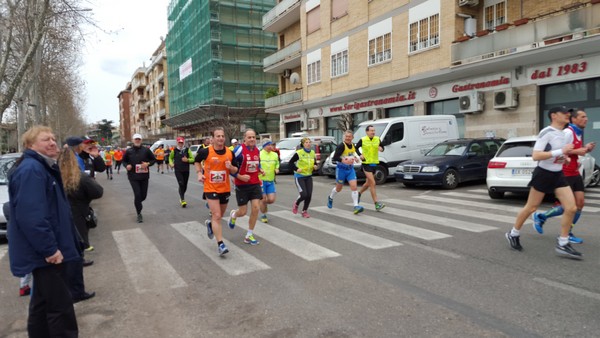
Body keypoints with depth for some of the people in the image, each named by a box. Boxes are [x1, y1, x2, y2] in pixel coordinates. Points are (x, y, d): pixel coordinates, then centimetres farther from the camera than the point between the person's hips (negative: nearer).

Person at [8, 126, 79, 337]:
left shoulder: (44, 167, 15)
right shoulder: (31, 170, -18)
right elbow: (31, 216, -27)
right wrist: (49, 248, -25)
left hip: (45, 250, 11)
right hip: (44, 252, -11)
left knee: (43, 301, 19)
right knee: (60, 305, -5)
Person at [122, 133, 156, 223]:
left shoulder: (146, 150, -1)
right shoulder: (129, 151, 1)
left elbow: (154, 159, 7)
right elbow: (124, 161, 14)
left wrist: (148, 163, -12)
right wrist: (126, 165, -7)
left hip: (144, 176, 1)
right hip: (133, 176, -1)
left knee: (143, 195, 7)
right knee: (137, 194, -10)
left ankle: (137, 203, 42)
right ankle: (139, 214, 4)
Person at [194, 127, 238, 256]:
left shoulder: (230, 153, -4)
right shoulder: (206, 151, -11)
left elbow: (235, 170, 3)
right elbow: (197, 161, 9)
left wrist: (231, 167, -18)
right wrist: (199, 173, -3)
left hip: (225, 189, 4)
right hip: (211, 189, -4)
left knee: (219, 216, 18)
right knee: (217, 216, -11)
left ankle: (210, 224, 52)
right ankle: (220, 244, -6)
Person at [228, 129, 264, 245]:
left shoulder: (257, 150, 6)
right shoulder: (239, 150, -15)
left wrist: (260, 170, 4)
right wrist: (240, 176, -19)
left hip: (255, 183, 5)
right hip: (242, 185, -5)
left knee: (256, 208, -5)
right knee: (243, 212, 2)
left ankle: (249, 236, 10)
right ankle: (233, 215, 42)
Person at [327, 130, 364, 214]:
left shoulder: (353, 145, 5)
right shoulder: (341, 146, -16)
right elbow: (335, 158, -22)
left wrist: (355, 158, 4)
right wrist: (344, 161, -33)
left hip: (350, 169, 5)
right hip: (341, 169, -5)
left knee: (354, 186, -11)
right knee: (339, 188, 12)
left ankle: (356, 206, -11)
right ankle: (330, 198, 42)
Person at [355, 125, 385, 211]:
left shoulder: (377, 139, 3)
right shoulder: (362, 140, -6)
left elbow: (382, 147, 14)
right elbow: (356, 148, 7)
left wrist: (381, 149, -9)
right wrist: (360, 155, -9)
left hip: (374, 163, 5)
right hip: (366, 163, -5)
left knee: (368, 183, 17)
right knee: (372, 183, -12)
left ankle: (359, 193, 45)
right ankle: (376, 204, -11)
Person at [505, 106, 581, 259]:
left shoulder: (562, 134, 10)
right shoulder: (546, 132, -16)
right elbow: (535, 156, -25)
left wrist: (565, 157, 9)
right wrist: (561, 151, -28)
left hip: (558, 175, 8)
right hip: (543, 174, -7)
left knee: (571, 208, -4)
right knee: (531, 208, 4)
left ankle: (562, 245, 6)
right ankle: (513, 234, 24)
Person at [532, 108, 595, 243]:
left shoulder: (579, 133, 13)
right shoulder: (568, 132, -16)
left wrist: (585, 149, 6)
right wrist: (577, 152, -20)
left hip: (575, 173, 9)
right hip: (564, 174, -9)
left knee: (580, 202, 4)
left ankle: (567, 233, 13)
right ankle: (540, 217, 13)